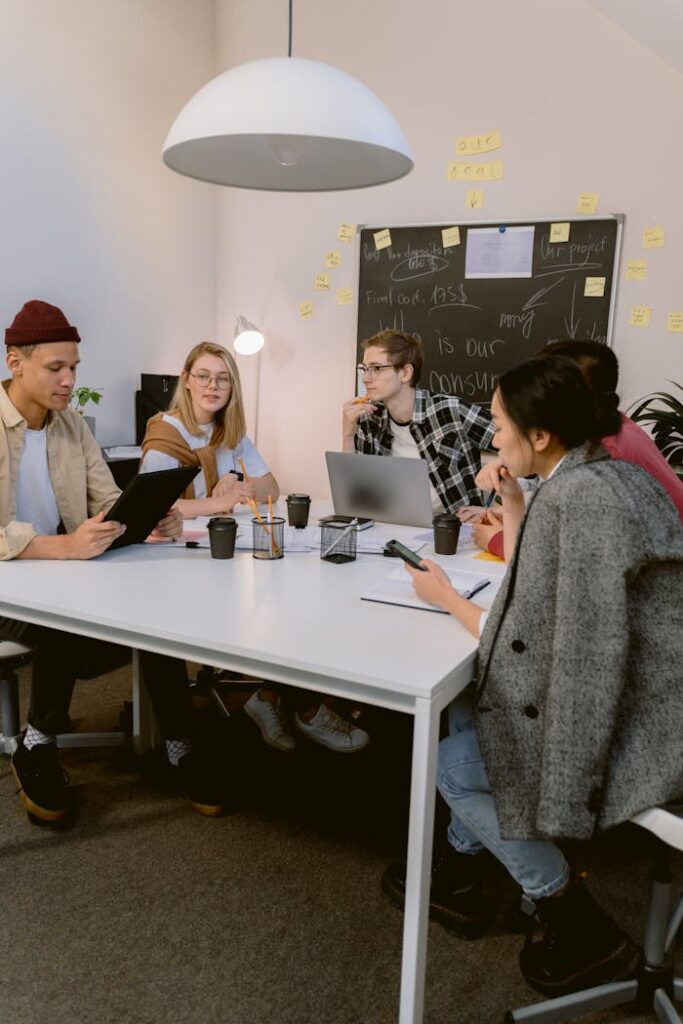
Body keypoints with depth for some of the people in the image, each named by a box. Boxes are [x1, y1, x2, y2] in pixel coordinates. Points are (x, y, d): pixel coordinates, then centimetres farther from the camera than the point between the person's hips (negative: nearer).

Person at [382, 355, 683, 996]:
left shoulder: (580, 497, -24)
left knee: (455, 764, -1)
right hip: (630, 693, 10)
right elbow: (535, 596, 13)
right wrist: (511, 504, 8)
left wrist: (445, 597, -8)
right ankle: (459, 875, 31)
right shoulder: (596, 477, 8)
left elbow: (534, 643, -21)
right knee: (462, 710, 17)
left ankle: (580, 928, 14)